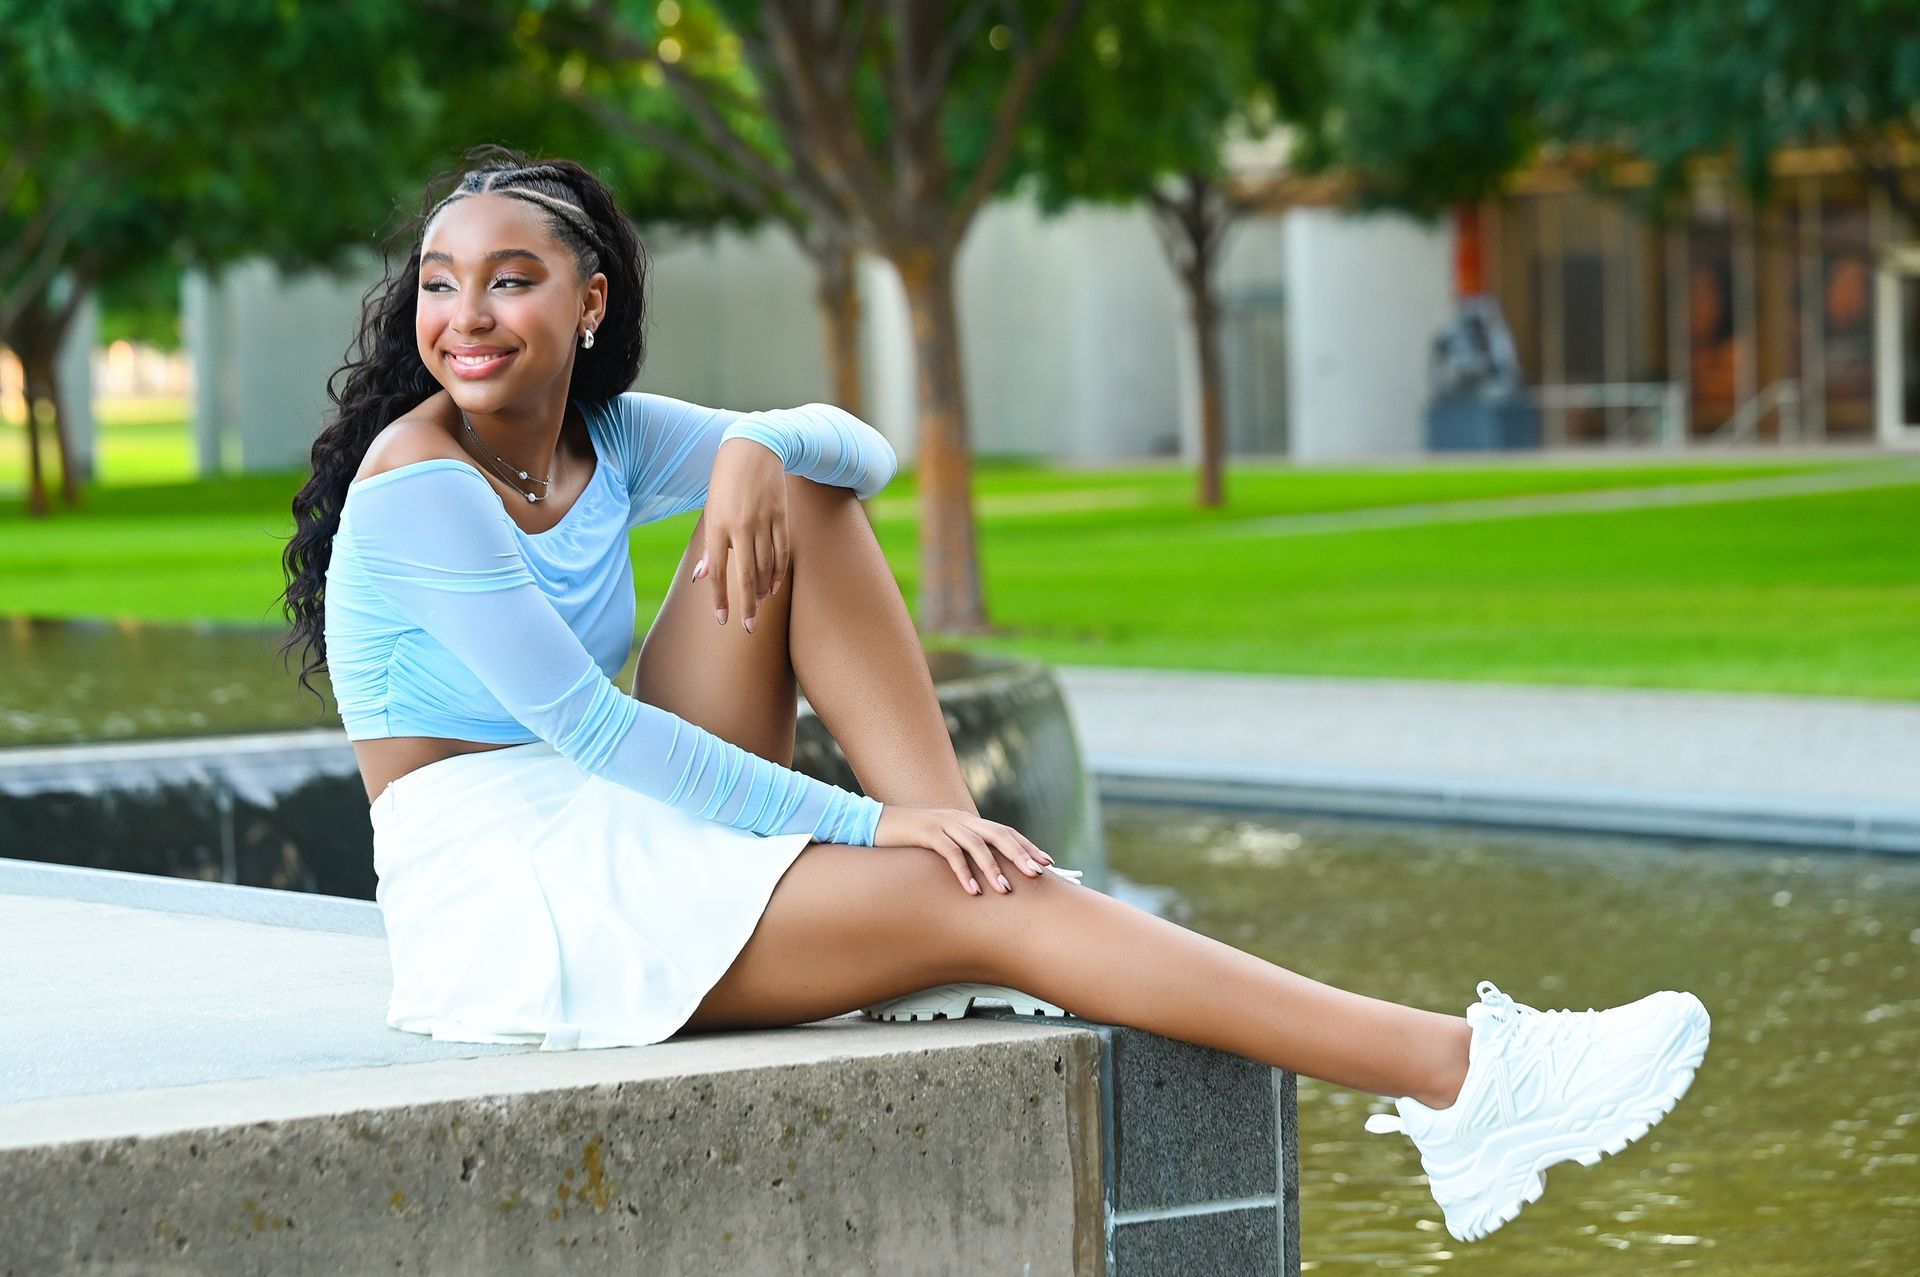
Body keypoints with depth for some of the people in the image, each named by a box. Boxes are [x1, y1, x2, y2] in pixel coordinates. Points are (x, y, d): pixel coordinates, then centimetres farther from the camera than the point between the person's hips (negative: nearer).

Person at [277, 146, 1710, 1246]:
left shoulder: (606, 440, 8)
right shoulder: (415, 482, -15)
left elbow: (859, 447, 6)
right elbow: (590, 730, -20)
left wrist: (757, 449, -19)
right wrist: (867, 825, -22)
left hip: (626, 842, 8)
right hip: (504, 902, -8)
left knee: (802, 499, -3)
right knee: (982, 907, -22)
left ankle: (968, 853, -13)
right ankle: (1466, 1083, -26)